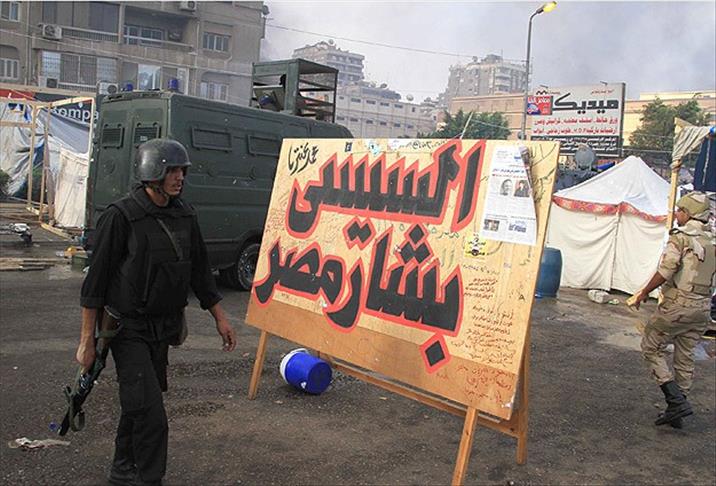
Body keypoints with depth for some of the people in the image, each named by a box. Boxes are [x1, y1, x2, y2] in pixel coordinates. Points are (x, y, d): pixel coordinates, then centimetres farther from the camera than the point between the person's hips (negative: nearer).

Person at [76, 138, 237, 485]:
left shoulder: (184, 216, 5)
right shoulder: (121, 216, -14)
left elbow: (200, 271, 12)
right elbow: (96, 280, -12)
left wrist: (219, 317, 11)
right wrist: (87, 340, -12)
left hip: (164, 327, 6)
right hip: (129, 329, -6)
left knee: (139, 404, 18)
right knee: (150, 414, -11)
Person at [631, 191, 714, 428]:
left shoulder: (680, 237, -12)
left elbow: (665, 271, -18)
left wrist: (644, 292, -7)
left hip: (677, 304, -7)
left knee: (652, 348, 6)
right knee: (685, 358, 14)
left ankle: (676, 400, -3)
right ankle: (676, 411, 20)